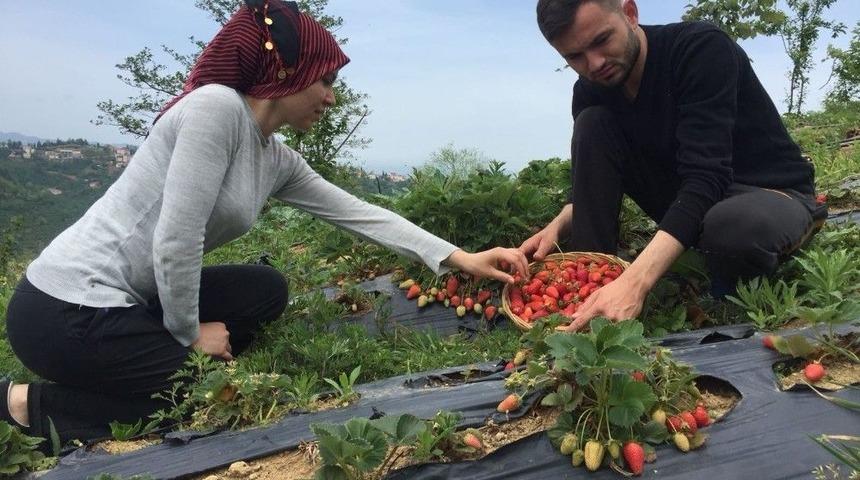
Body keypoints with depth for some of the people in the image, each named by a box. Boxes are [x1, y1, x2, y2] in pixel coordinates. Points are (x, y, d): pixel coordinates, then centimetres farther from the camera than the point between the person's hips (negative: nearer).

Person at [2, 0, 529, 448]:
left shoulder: (279, 160, 6)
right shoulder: (217, 105, -20)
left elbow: (359, 213, 6)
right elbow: (175, 239, -23)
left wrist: (458, 258, 3)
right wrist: (191, 334, -8)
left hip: (130, 299, 8)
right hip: (66, 309, -8)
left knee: (266, 289, 6)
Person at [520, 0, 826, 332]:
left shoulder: (701, 48, -23)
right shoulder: (590, 92, -6)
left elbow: (707, 176, -34)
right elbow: (592, 191, 1)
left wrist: (634, 281, -46)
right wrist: (559, 225, -23)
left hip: (774, 193, -4)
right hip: (687, 201, 5)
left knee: (731, 225, -41)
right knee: (592, 125, -15)